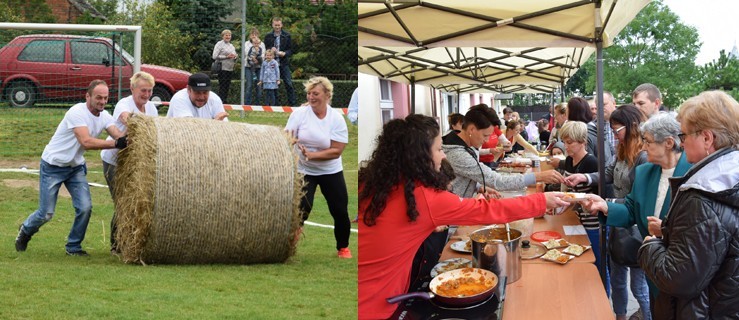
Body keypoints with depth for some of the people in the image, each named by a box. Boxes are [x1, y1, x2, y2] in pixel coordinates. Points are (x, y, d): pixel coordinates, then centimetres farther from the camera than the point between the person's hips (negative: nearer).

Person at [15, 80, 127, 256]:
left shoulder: (104, 116, -3)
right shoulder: (77, 112, -26)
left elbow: (119, 135, -17)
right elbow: (86, 142, -37)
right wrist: (116, 144, -42)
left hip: (75, 167, 6)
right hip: (52, 166, -6)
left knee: (85, 207, -9)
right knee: (46, 214, -2)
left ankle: (73, 247, 10)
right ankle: (25, 231, 31)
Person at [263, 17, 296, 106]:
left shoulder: (287, 36, 5)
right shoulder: (268, 36, 8)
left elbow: (290, 50, 5)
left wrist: (284, 53, -15)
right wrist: (271, 50, -12)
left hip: (284, 64, -1)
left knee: (288, 84, -6)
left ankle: (292, 104, -4)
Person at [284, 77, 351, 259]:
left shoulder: (336, 118, -10)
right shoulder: (299, 114, -10)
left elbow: (337, 151, -16)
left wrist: (311, 155, -27)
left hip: (331, 171, 1)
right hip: (304, 171, -1)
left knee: (340, 211, 5)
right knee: (302, 209, -15)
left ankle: (343, 248, 28)